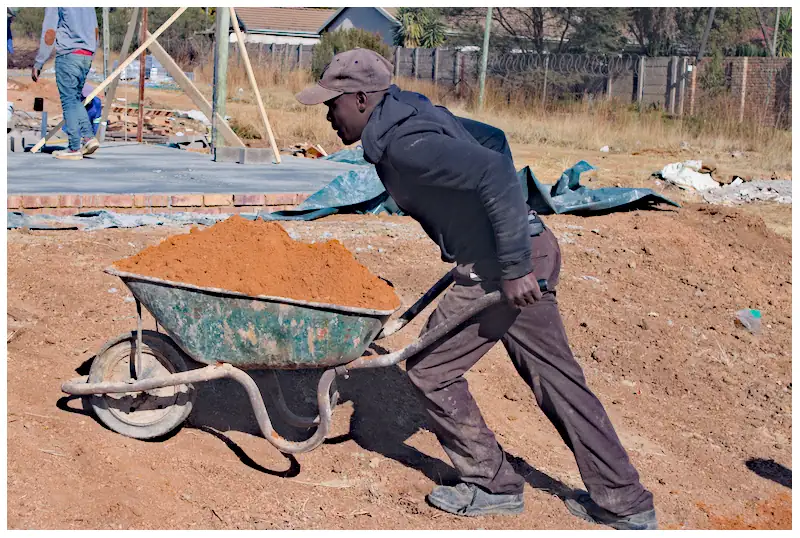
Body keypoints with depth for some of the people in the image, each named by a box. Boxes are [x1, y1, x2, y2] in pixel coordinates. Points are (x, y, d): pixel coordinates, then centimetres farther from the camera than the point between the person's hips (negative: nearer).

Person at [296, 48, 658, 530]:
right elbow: (494, 141, 22)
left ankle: (492, 484, 18)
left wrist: (514, 267, -28)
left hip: (506, 269, -10)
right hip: (533, 248, 10)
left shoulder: (404, 144, -20)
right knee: (557, 380, 15)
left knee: (430, 369, 5)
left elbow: (495, 171, -31)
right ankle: (625, 503, 23)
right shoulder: (415, 112, 11)